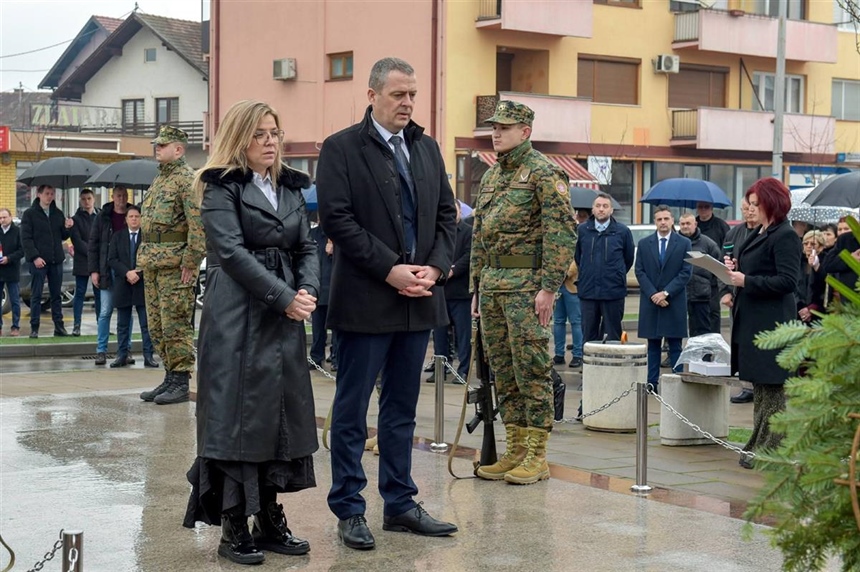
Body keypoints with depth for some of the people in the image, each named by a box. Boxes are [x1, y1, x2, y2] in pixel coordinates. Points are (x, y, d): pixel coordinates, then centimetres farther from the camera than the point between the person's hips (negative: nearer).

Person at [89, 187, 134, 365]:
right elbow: (93, 244, 5)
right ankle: (101, 350, 4)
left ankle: (125, 350, 12)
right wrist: (93, 270, -3)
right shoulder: (103, 217, 4)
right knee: (105, 312, 0)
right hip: (108, 272, -1)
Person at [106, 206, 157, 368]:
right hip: (123, 286, 2)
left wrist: (139, 273, -13)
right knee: (122, 324, 7)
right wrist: (127, 273, -12)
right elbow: (111, 259, 1)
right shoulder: (117, 236, 9)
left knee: (146, 323, -1)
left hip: (143, 285, -2)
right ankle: (122, 355, 11)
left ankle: (148, 356, 1)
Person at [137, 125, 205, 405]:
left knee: (175, 324, -6)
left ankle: (180, 382, -1)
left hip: (175, 264, -9)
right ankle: (170, 376, 20)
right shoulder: (158, 180, 19)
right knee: (157, 326, 12)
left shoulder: (187, 179, -10)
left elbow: (199, 224, -18)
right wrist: (144, 259, 18)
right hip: (152, 263, 9)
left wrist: (190, 262, -20)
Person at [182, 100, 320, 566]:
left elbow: (307, 248, 11)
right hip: (237, 317, -6)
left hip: (286, 318, 7)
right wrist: (284, 297, -18)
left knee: (283, 412, 7)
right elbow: (231, 251, -13)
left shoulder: (291, 188, 16)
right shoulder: (221, 189, -3)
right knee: (236, 416, -5)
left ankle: (270, 520, 15)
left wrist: (308, 291, -9)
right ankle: (233, 529, 1)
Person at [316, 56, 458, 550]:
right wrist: (390, 269, -16)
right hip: (366, 300, -6)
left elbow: (446, 214, 13)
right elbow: (338, 219, -12)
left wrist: (435, 267, -3)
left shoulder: (427, 147, 13)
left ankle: (400, 504, 21)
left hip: (419, 300, 6)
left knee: (402, 409, 13)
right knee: (352, 411, 2)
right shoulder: (341, 148, -5)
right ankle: (349, 510, 10)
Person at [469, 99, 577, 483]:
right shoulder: (490, 177, 17)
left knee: (531, 368, -5)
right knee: (502, 369, 9)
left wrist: (549, 287, -19)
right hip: (492, 284, 8)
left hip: (526, 284, -8)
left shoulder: (544, 172, -7)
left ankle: (536, 457, -1)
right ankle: (515, 449, 16)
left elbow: (562, 232, -14)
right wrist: (477, 287, 17)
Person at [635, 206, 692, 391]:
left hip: (675, 302, -2)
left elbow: (686, 272, -3)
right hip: (650, 301, 2)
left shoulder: (684, 243, 2)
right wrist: (653, 294, -9)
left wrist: (666, 293, -11)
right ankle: (651, 383, 8)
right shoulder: (644, 244, 7)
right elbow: (640, 272, 3)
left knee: (675, 345, 1)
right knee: (653, 345, 5)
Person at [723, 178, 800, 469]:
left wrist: (746, 281, -21)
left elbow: (787, 281, -20)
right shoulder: (761, 233, 15)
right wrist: (736, 267, 5)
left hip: (771, 322, -10)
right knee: (760, 387, 15)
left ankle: (769, 450, 1)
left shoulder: (785, 237, -14)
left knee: (771, 388, -4)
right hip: (753, 320, 10)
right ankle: (760, 445, 23)